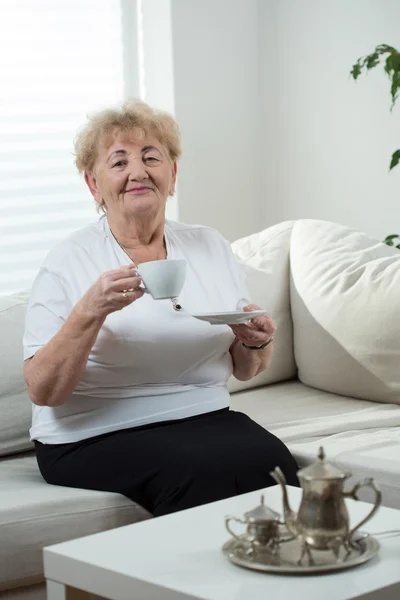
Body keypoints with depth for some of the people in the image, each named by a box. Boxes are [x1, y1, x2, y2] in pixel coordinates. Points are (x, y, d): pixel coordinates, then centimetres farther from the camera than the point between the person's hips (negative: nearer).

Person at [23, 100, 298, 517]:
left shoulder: (211, 247, 11)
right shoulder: (68, 262, -2)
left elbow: (246, 370, 17)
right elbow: (42, 392, -9)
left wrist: (255, 342, -6)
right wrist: (90, 311, -22)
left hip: (206, 419, 4)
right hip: (96, 438, -4)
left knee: (271, 461, -27)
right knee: (205, 472, -32)